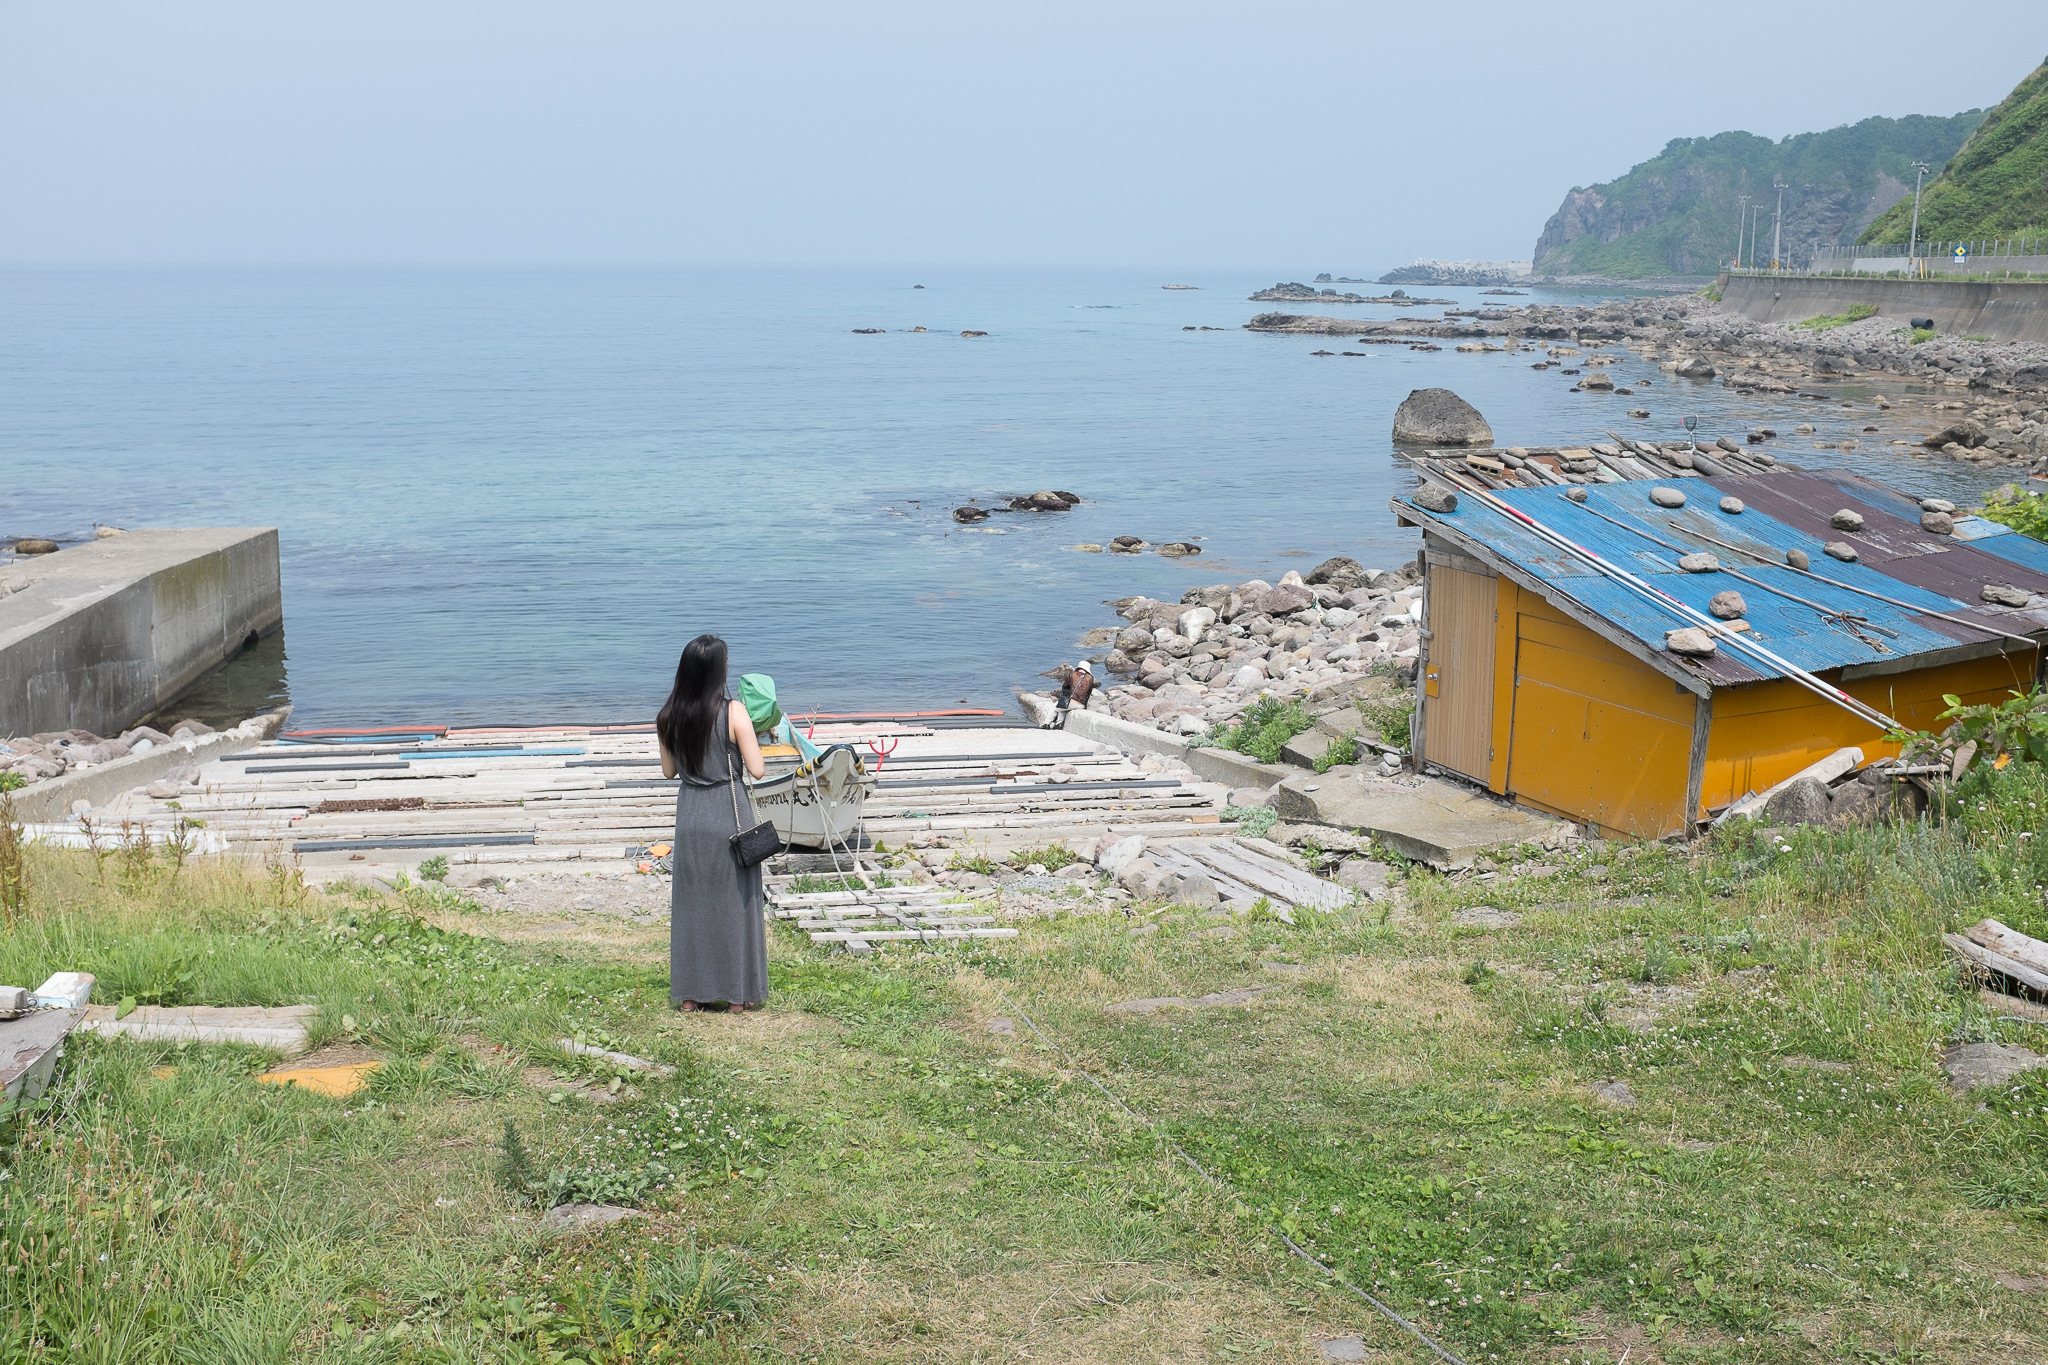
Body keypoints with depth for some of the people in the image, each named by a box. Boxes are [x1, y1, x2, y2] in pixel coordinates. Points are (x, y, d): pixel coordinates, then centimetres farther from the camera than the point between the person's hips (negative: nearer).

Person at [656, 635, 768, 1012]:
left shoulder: (668, 717, -2)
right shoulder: (734, 713, -14)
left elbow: (669, 771, 10)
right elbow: (757, 769, -12)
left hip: (691, 814, 3)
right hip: (731, 813, -3)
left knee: (691, 901, 13)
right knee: (734, 902, 8)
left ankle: (689, 994, 19)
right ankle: (738, 994, 15)